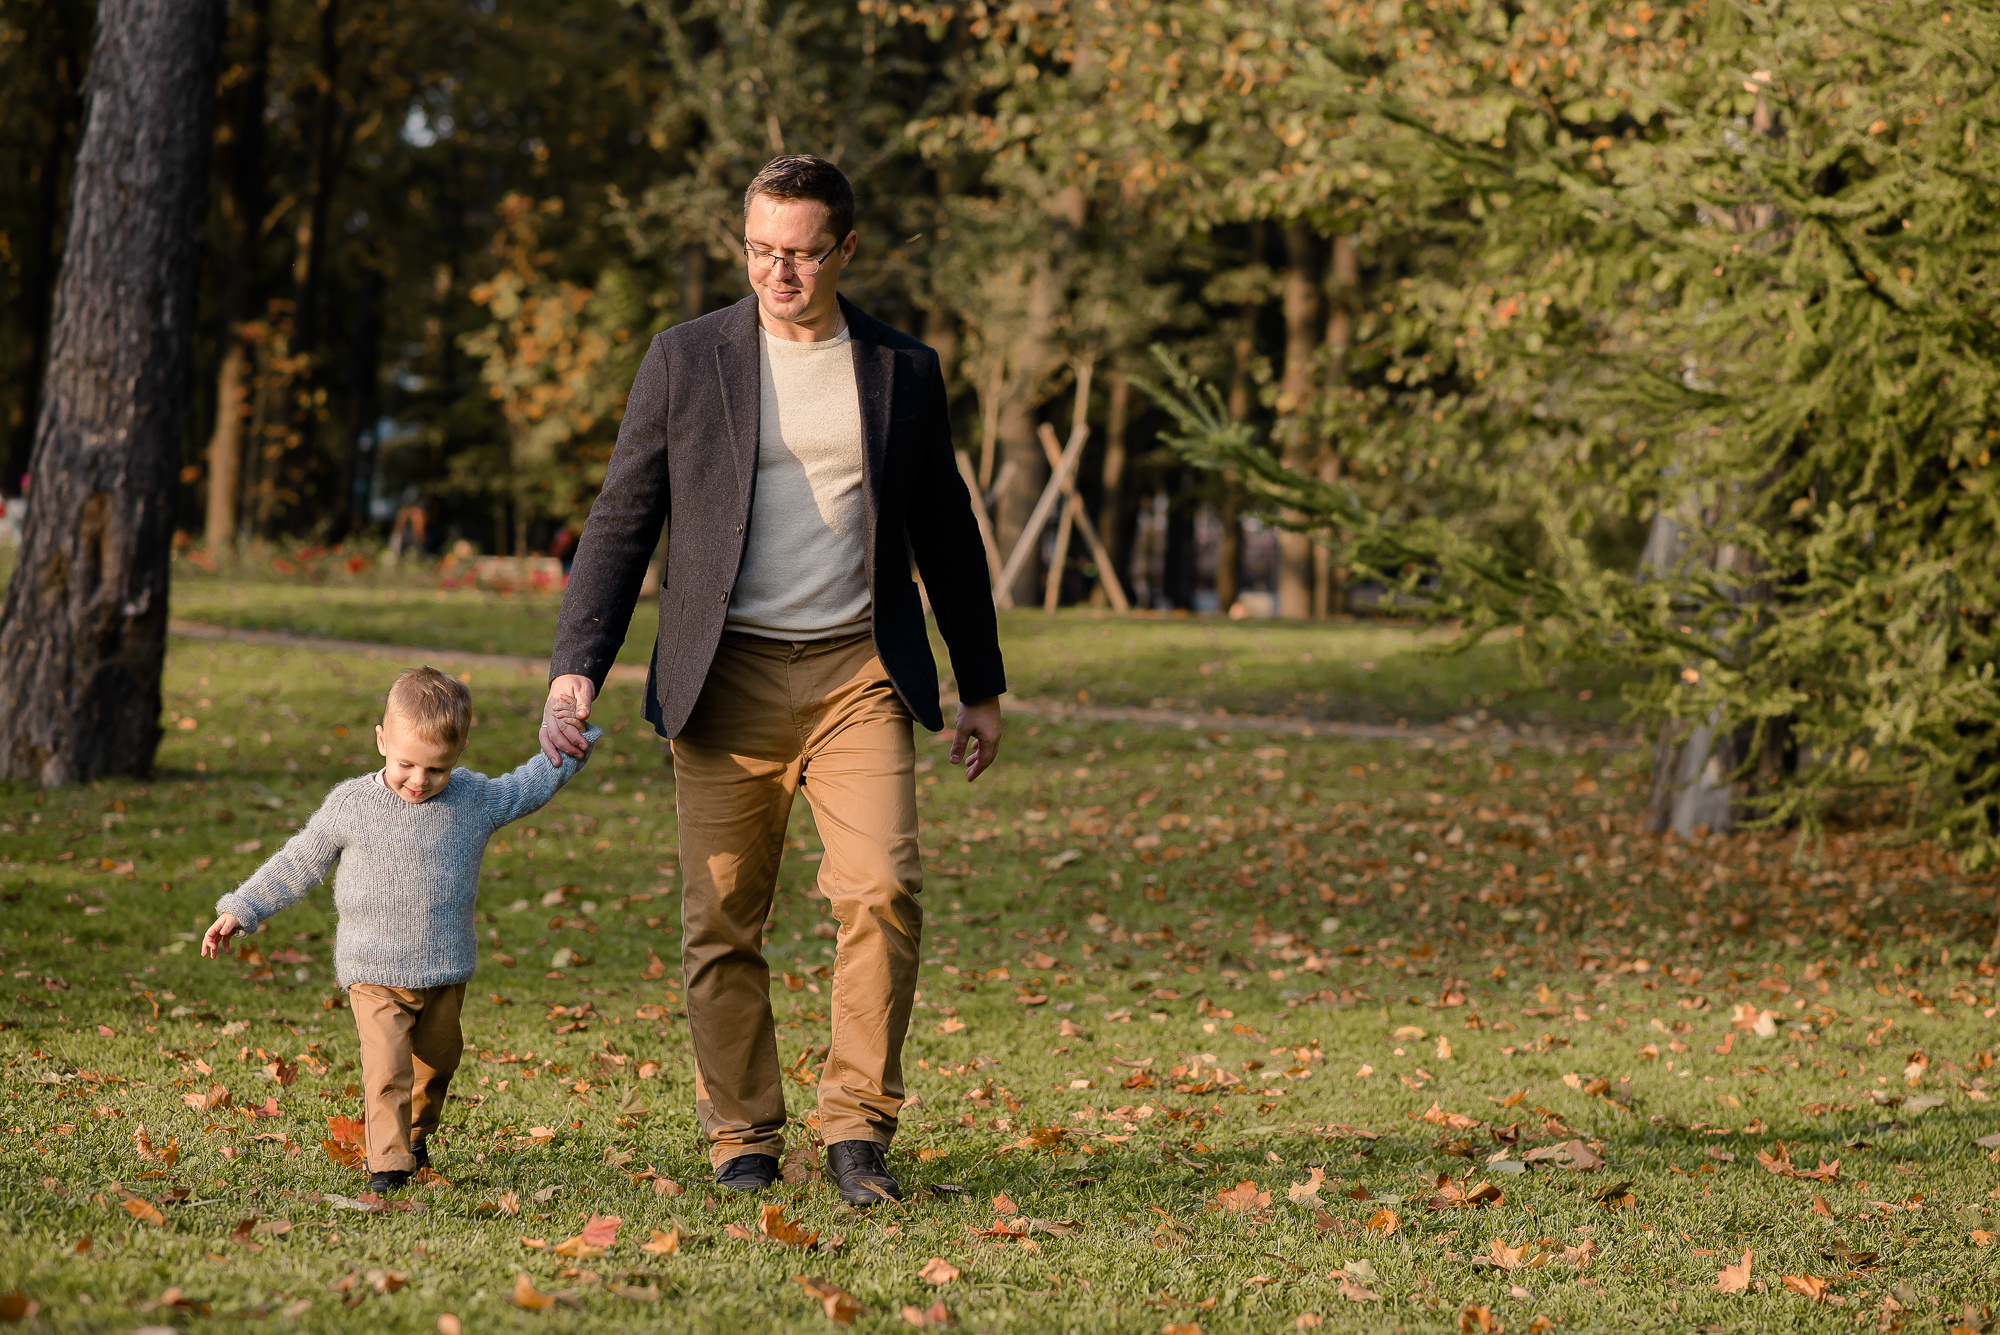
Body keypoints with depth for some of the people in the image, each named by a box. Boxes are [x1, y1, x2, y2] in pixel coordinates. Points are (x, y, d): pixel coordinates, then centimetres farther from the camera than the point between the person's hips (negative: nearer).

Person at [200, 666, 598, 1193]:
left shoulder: (474, 799, -3)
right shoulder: (351, 805, -8)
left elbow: (525, 790, 17)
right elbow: (297, 864, 2)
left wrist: (563, 756, 5)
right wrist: (241, 911, 3)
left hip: (445, 972, 3)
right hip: (375, 975, -3)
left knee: (436, 1065, 18)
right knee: (387, 1067, -17)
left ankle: (415, 1135, 42)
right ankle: (388, 1161, -10)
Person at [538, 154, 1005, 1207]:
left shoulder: (903, 371, 9)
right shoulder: (686, 360, 5)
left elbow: (946, 538, 18)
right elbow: (620, 523, 5)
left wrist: (981, 687, 20)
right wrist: (576, 666, -5)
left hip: (858, 673, 0)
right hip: (728, 676, 0)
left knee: (882, 890, -15)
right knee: (723, 921, 1)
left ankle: (857, 1127, -5)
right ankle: (742, 1139, 13)